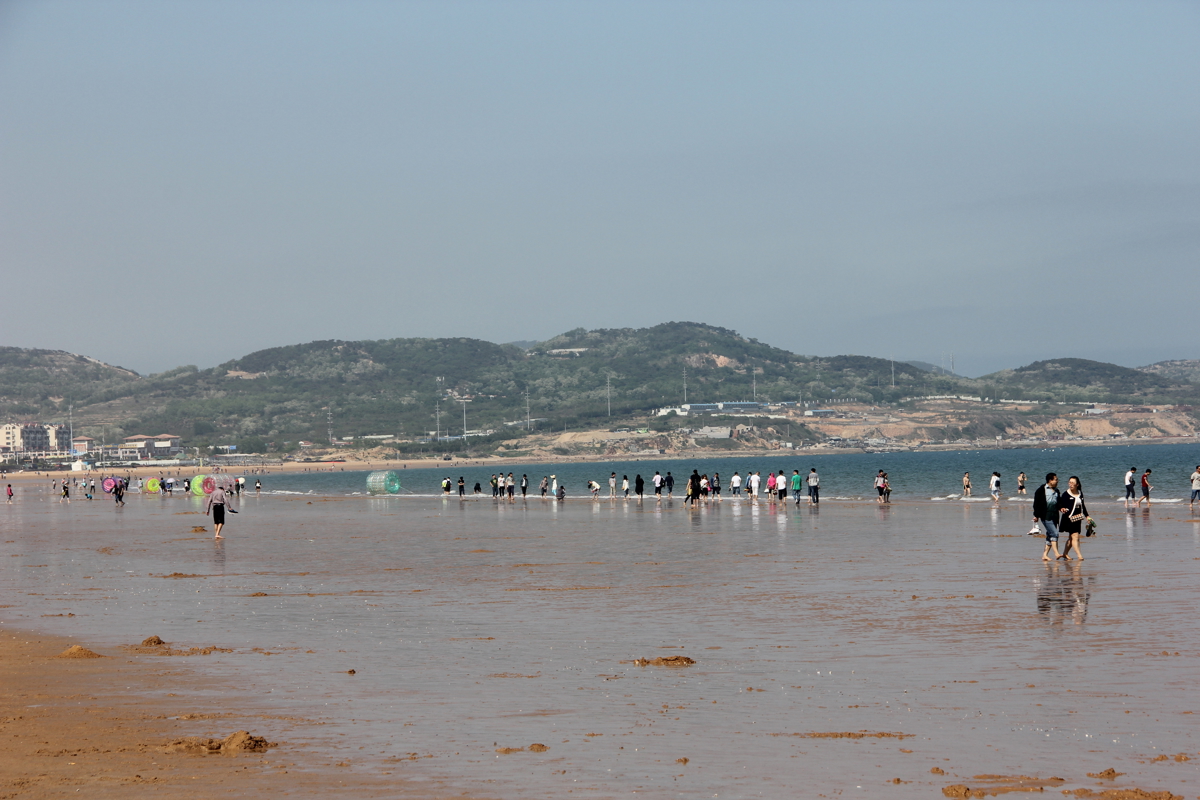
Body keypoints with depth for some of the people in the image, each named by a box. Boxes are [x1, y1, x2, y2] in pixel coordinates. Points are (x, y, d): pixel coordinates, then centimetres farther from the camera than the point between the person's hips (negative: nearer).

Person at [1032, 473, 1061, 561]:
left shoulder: (1056, 491, 17)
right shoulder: (1041, 490, -5)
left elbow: (1058, 503, 24)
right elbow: (1037, 503, -5)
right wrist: (1036, 515, -9)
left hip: (1054, 516, 7)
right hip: (1046, 516, -7)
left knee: (1050, 536, 7)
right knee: (1054, 533, -17)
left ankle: (1045, 555, 12)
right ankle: (1056, 554, -20)